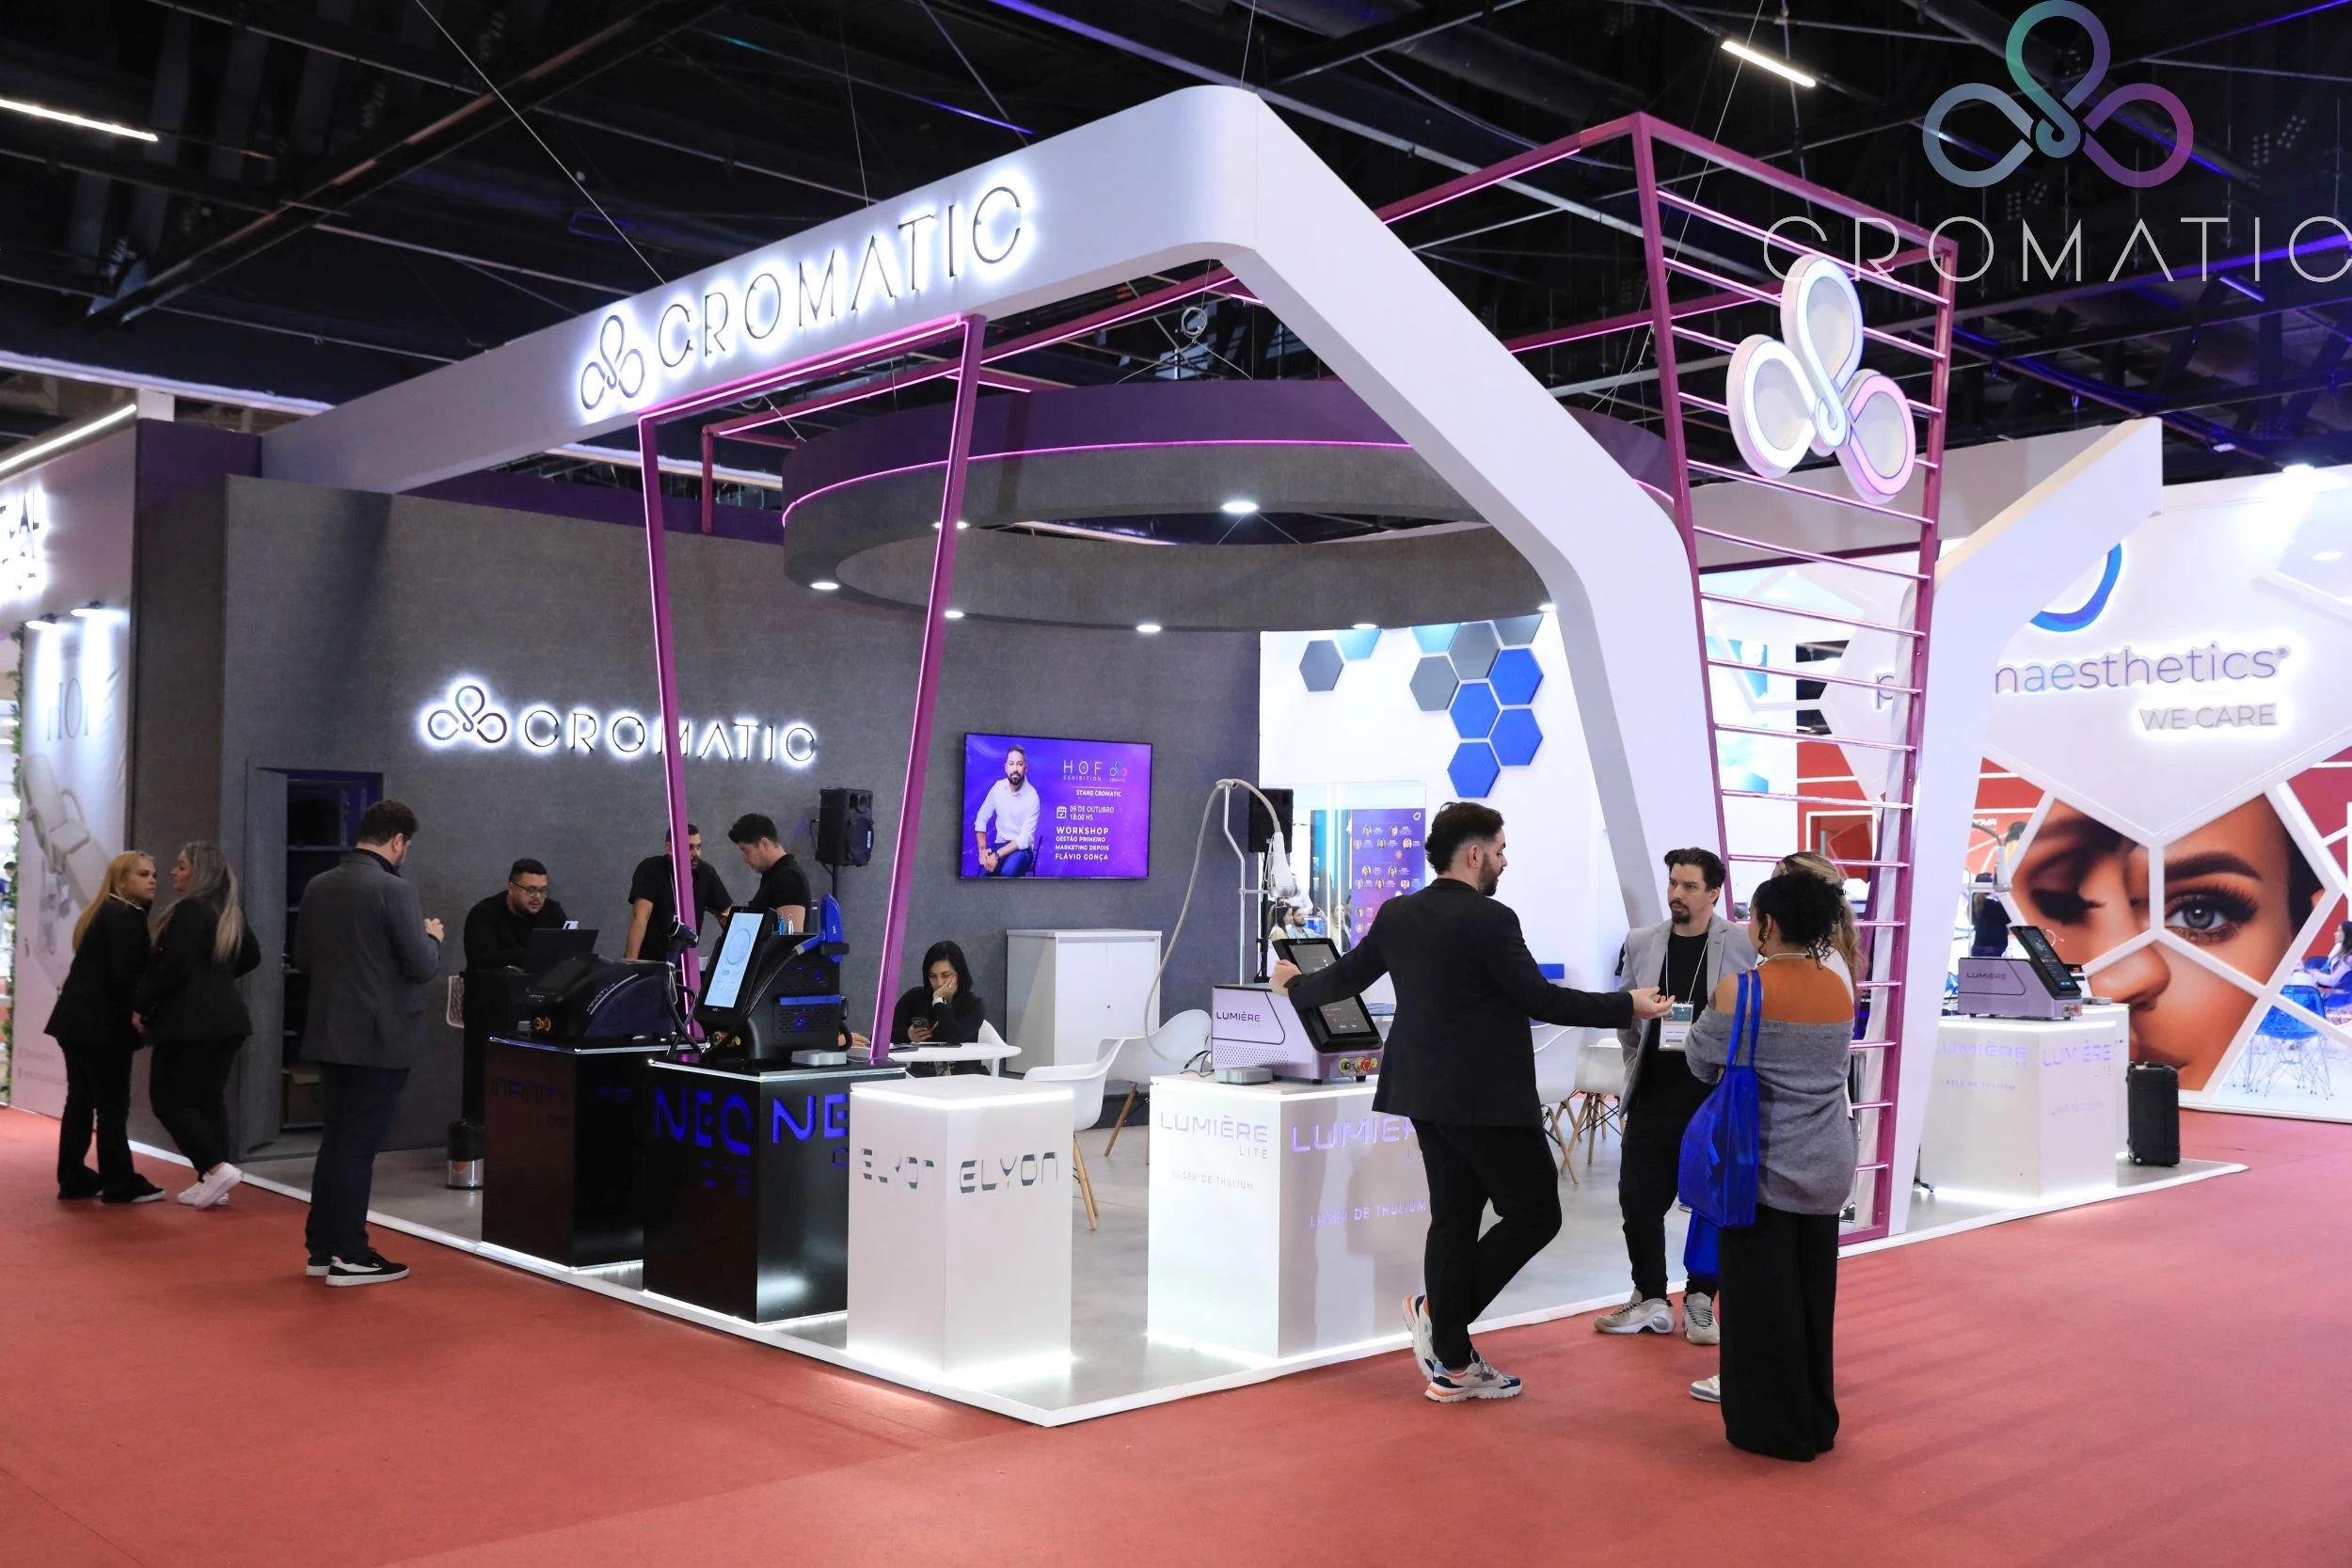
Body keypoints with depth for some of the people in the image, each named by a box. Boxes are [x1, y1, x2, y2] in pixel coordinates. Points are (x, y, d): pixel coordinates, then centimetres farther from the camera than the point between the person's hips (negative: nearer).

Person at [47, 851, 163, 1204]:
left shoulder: (106, 912, 18)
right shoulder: (127, 917, -13)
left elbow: (100, 968, 14)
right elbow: (124, 975, -22)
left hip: (78, 1018, 10)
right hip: (102, 1023, -10)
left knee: (80, 1101, 13)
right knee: (112, 1105, -4)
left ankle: (74, 1178, 17)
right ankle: (120, 1183, 0)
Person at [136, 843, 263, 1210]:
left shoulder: (189, 910, -15)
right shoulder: (230, 911, 12)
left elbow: (174, 968, -20)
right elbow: (251, 958, 23)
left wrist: (142, 1008, -9)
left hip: (191, 1021, -8)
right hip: (227, 1018, 9)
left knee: (168, 1099, 0)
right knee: (210, 1098, 12)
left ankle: (217, 1168, -10)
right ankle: (211, 1180, 12)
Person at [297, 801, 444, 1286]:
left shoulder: (318, 886, 5)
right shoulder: (395, 891, -17)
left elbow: (303, 957, 13)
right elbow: (423, 967, -16)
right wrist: (432, 937, 4)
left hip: (329, 1035, 7)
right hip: (380, 1040, -7)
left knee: (335, 1141, 15)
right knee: (359, 1146, -1)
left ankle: (321, 1248, 21)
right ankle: (349, 1257, 6)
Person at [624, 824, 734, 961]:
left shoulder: (706, 873, 1)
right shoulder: (650, 869, -9)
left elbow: (728, 915, 4)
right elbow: (640, 917, -18)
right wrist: (631, 960, -27)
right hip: (647, 960, -3)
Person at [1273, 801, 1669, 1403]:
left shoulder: (1397, 914, 6)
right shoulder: (1489, 920, -16)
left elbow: (1347, 976, 15)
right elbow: (1541, 999, -15)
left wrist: (1294, 985, 35)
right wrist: (1628, 1006, -6)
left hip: (1427, 1093, 8)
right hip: (1487, 1098, -8)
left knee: (1453, 1217, 13)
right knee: (1535, 1213, 5)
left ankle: (1453, 1364, 18)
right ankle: (1440, 1312, 4)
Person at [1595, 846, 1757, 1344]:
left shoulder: (1744, 945, -6)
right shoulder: (1641, 943, 4)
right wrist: (1636, 1065, 11)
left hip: (1718, 1100, -3)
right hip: (1653, 1097, 3)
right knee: (1638, 1199, 5)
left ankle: (1699, 1303, 21)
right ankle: (1651, 1301, 19)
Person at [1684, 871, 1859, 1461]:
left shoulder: (1739, 989, -14)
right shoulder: (1839, 989, 3)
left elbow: (1703, 1064, -2)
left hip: (1765, 1165, -6)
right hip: (1828, 1165, 6)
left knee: (1763, 1297, 6)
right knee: (1813, 1294, 15)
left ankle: (1772, 1427, 14)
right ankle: (1814, 1421, 25)